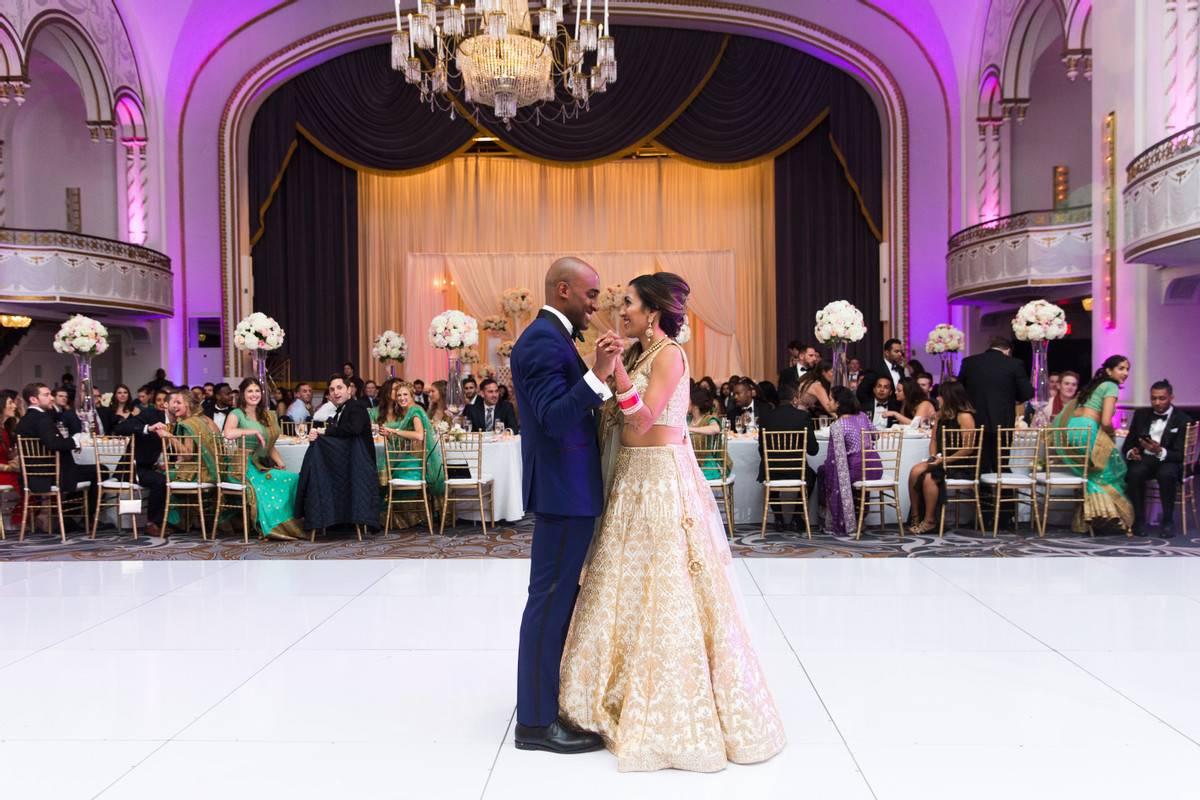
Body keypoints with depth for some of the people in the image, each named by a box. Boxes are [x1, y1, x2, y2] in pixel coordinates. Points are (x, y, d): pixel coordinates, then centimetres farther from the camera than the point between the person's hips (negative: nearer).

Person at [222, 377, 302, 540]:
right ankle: (274, 526, -20)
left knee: (296, 479, -19)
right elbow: (228, 433, -19)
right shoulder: (236, 414, 4)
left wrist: (282, 465, 5)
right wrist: (254, 431, -12)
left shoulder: (266, 416, 24)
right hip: (244, 467, -6)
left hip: (262, 466, 7)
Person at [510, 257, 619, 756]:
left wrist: (602, 374, 14)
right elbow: (554, 420, -27)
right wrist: (597, 375, -35)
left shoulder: (554, 337, 14)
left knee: (562, 595, 18)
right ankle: (536, 721, 6)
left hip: (570, 487, 11)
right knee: (550, 598, -4)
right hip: (563, 489, -11)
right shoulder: (543, 340, -18)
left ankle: (555, 696, 31)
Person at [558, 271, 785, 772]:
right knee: (634, 588, 13)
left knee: (665, 593, -2)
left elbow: (644, 419, -21)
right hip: (636, 478, 9)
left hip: (662, 482, -9)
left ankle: (676, 715, 11)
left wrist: (616, 370, -28)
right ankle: (636, 701, 26)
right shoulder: (642, 354, 13)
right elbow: (628, 423, 8)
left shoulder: (668, 354, -12)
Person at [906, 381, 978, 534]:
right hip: (941, 461, 7)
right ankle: (916, 518, -16)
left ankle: (929, 520, -16)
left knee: (928, 477, -30)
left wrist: (945, 459, -18)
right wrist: (933, 457, 1)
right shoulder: (940, 415, 14)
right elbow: (934, 439, 20)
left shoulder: (964, 416, -11)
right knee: (915, 471, -21)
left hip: (962, 465, -7)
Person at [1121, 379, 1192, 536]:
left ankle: (1168, 521, -20)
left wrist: (1160, 452, -31)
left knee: (1166, 474, -38)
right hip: (1143, 459, 2)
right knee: (1134, 473, -33)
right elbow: (1128, 443, 11)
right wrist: (1131, 452, -15)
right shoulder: (1141, 414, 10)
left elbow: (1180, 454, -10)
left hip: (1168, 461, -2)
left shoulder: (1183, 420, -2)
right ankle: (1139, 519, -18)